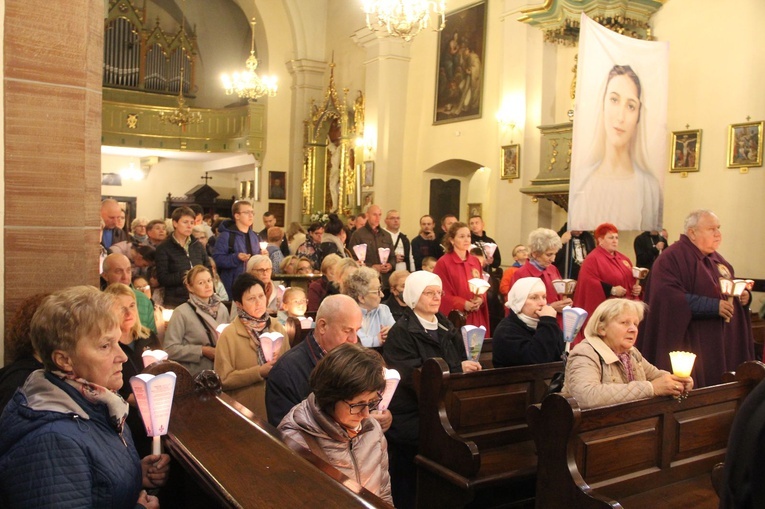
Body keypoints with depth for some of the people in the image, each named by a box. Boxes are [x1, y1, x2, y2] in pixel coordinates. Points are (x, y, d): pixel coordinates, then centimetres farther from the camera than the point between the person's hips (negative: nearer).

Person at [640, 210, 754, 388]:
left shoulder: (715, 258, 17)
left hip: (724, 342, 9)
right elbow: (671, 298, -24)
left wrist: (743, 295, 5)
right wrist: (713, 306, -23)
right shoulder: (671, 258, -12)